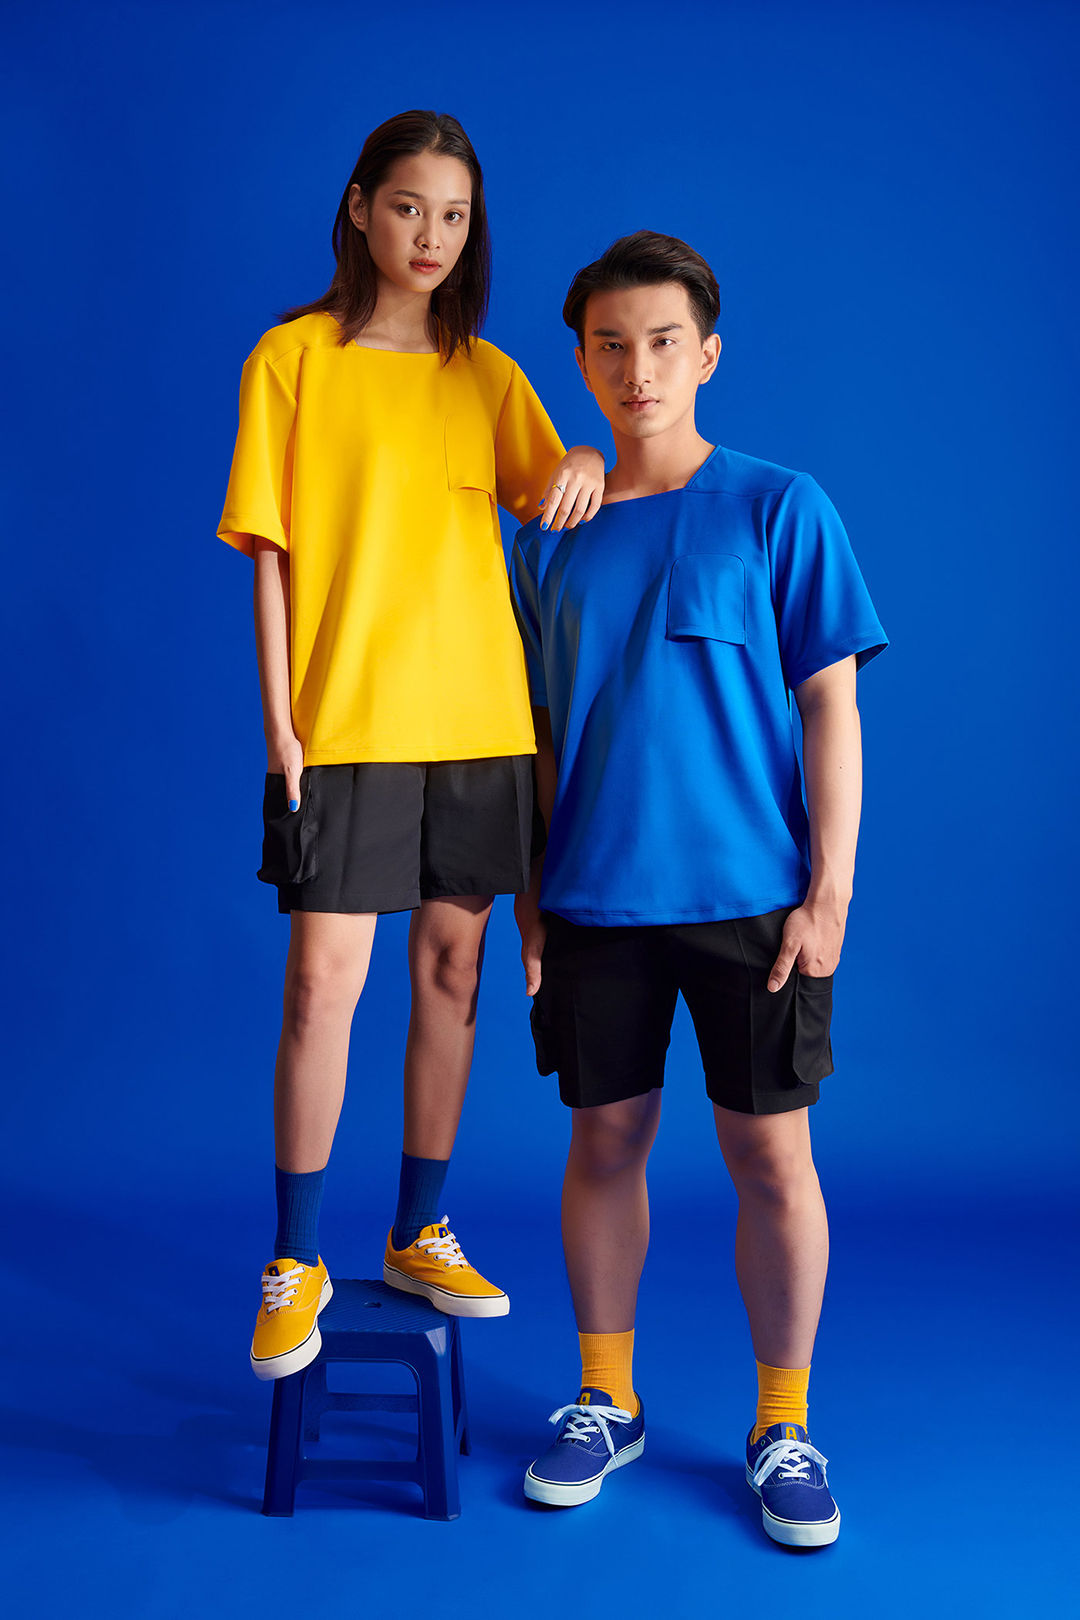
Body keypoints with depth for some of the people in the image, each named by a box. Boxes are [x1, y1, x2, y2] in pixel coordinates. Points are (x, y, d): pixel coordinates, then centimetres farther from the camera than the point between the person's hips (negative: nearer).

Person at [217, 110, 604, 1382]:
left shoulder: (488, 377, 13)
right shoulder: (295, 357, 2)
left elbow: (551, 503, 5)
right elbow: (270, 552, -1)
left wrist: (582, 465, -19)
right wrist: (278, 724, -8)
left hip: (477, 716, 4)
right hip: (345, 721, -4)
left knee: (452, 964, 8)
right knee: (324, 977, -7)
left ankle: (419, 1235, 24)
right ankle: (295, 1263, 9)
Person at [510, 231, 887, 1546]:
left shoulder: (779, 509, -1)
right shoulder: (548, 537, 8)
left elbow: (830, 707, -3)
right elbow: (539, 733, 12)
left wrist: (830, 892, -9)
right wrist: (528, 893, 8)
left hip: (751, 896, -2)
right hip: (594, 898, 3)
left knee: (771, 1154, 3)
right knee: (605, 1142, 10)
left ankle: (784, 1424, 21)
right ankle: (606, 1399, 28)